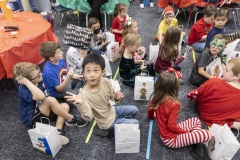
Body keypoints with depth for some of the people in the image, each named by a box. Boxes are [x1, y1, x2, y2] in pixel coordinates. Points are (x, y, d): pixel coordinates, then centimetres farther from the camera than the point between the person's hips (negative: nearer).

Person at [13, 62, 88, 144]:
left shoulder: (39, 81, -4)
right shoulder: (24, 90, -27)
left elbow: (46, 96, 14)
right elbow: (41, 96, -47)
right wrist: (26, 82, -40)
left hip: (42, 112, 9)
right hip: (31, 119, -9)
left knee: (65, 106, 0)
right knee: (50, 100, -31)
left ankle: (58, 130, -21)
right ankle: (71, 119, -13)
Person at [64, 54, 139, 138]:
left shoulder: (106, 81, -21)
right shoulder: (84, 94, -34)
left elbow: (111, 95, -2)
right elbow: (88, 118, -40)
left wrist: (116, 97, -25)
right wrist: (80, 104, -56)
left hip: (112, 111, 5)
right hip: (107, 122, -5)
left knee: (134, 109, 16)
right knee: (135, 123, -2)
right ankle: (110, 131, 13)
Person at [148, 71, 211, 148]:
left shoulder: (156, 97, -5)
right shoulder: (174, 104, -27)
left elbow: (150, 109, 11)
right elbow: (171, 125, -26)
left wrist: (153, 116, 35)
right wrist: (187, 132, -9)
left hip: (164, 134, 9)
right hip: (172, 140, -8)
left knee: (196, 121, 16)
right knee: (207, 134, -17)